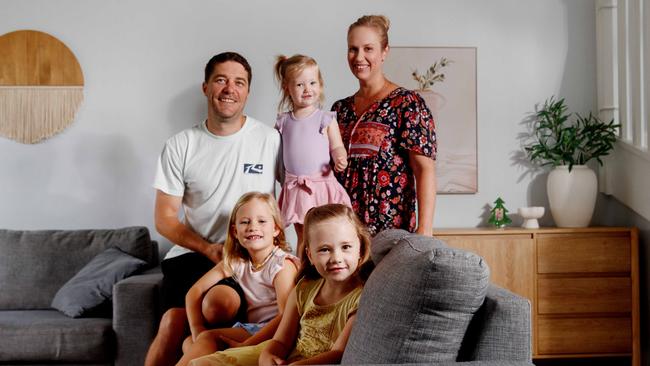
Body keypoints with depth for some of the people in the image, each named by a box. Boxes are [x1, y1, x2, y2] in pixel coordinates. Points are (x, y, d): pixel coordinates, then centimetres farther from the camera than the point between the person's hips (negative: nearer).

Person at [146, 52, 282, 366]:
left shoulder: (271, 140, 2)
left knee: (220, 304, -32)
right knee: (173, 324, -24)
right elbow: (165, 219, 6)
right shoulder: (180, 146, 5)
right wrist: (209, 249, -9)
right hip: (192, 252, 1)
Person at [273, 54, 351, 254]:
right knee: (303, 237, 8)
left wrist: (340, 159, -21)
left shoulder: (326, 118, 1)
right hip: (296, 188, 2)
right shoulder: (283, 121, 8)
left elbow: (337, 147, -2)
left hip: (321, 184, -2)